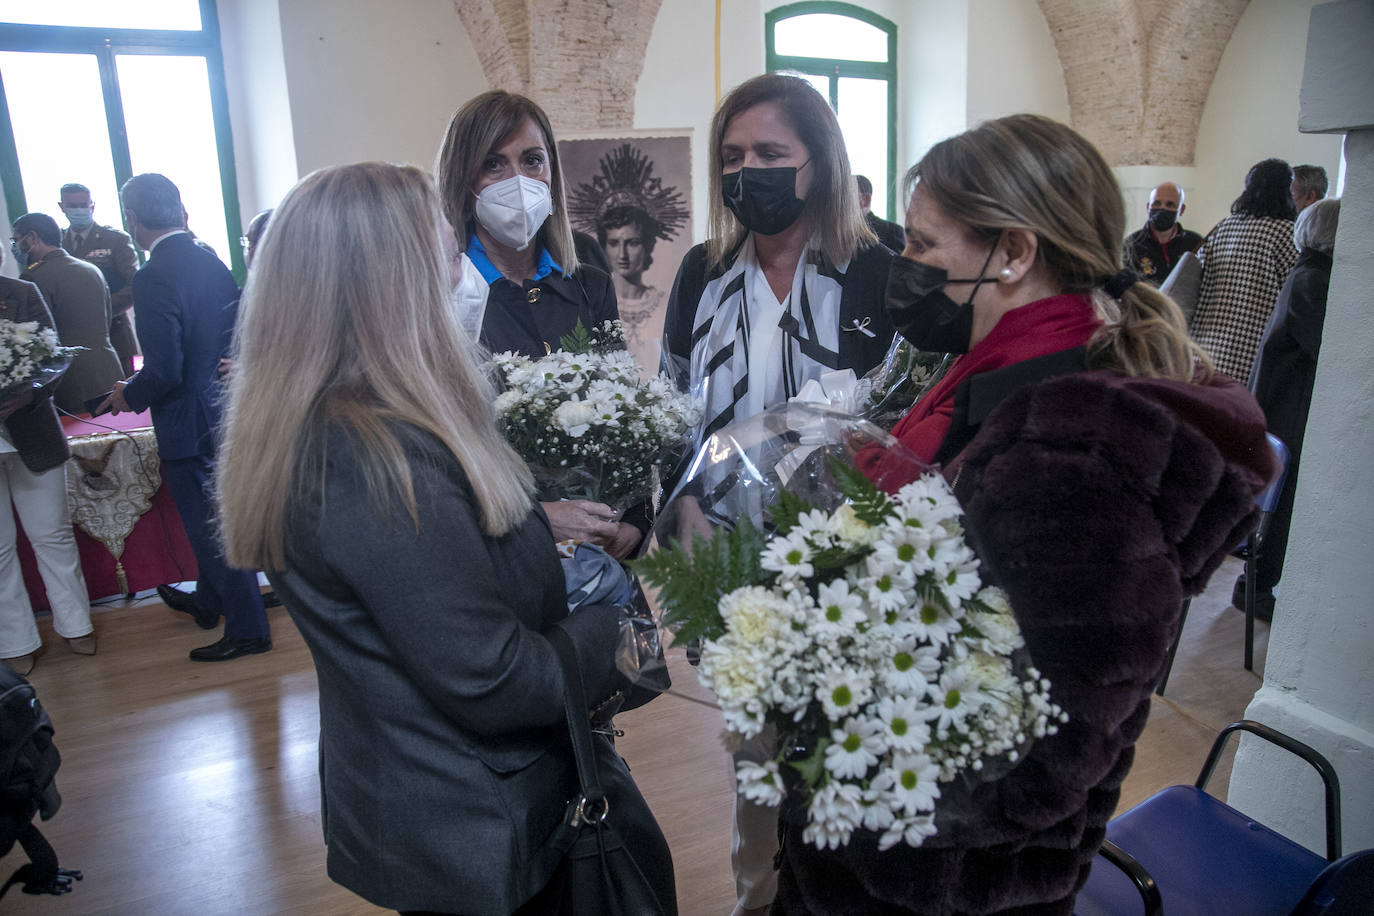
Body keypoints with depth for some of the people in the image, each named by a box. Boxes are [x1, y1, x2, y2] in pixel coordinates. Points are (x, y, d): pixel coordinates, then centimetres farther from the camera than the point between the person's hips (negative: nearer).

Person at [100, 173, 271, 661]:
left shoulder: (153, 278, -22)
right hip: (226, 411, 8)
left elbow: (164, 371, -25)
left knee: (213, 530, 4)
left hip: (189, 424, -8)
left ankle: (247, 630, 16)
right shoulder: (213, 262, 2)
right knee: (213, 521, 24)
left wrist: (130, 395, -5)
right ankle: (208, 603, 42)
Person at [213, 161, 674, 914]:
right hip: (467, 831, -8)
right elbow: (492, 684, -27)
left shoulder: (308, 430, -1)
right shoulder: (380, 459, -31)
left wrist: (541, 521, 2)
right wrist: (606, 636, -12)